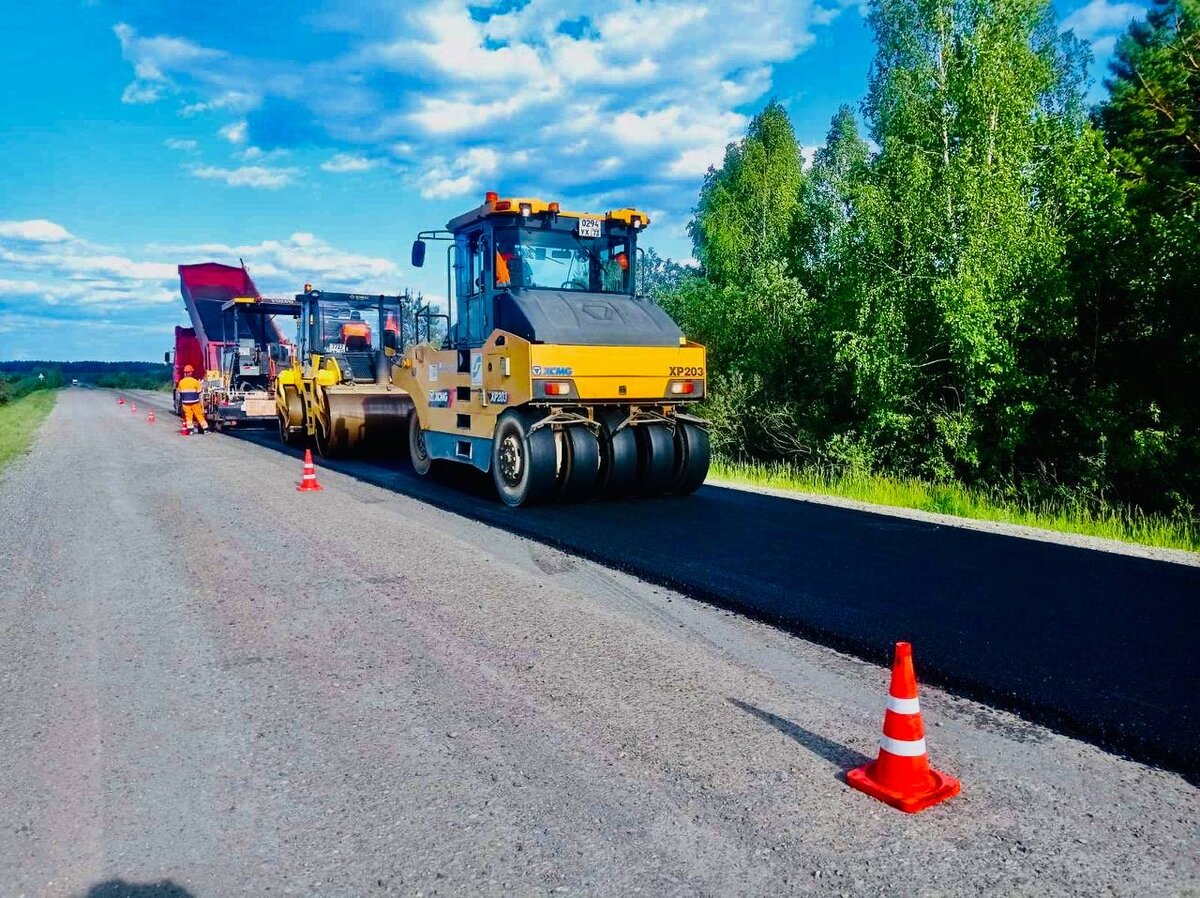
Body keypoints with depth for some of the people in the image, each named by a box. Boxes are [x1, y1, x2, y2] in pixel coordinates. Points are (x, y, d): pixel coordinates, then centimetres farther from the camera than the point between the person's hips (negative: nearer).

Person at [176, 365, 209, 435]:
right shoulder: (195, 381, -10)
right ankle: (205, 429, 6)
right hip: (195, 403, -2)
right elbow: (199, 393, -5)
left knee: (188, 416, 8)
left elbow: (179, 393, 10)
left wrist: (180, 402, 22)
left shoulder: (181, 382, 1)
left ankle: (190, 429, 4)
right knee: (199, 415, 3)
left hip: (185, 403, 3)